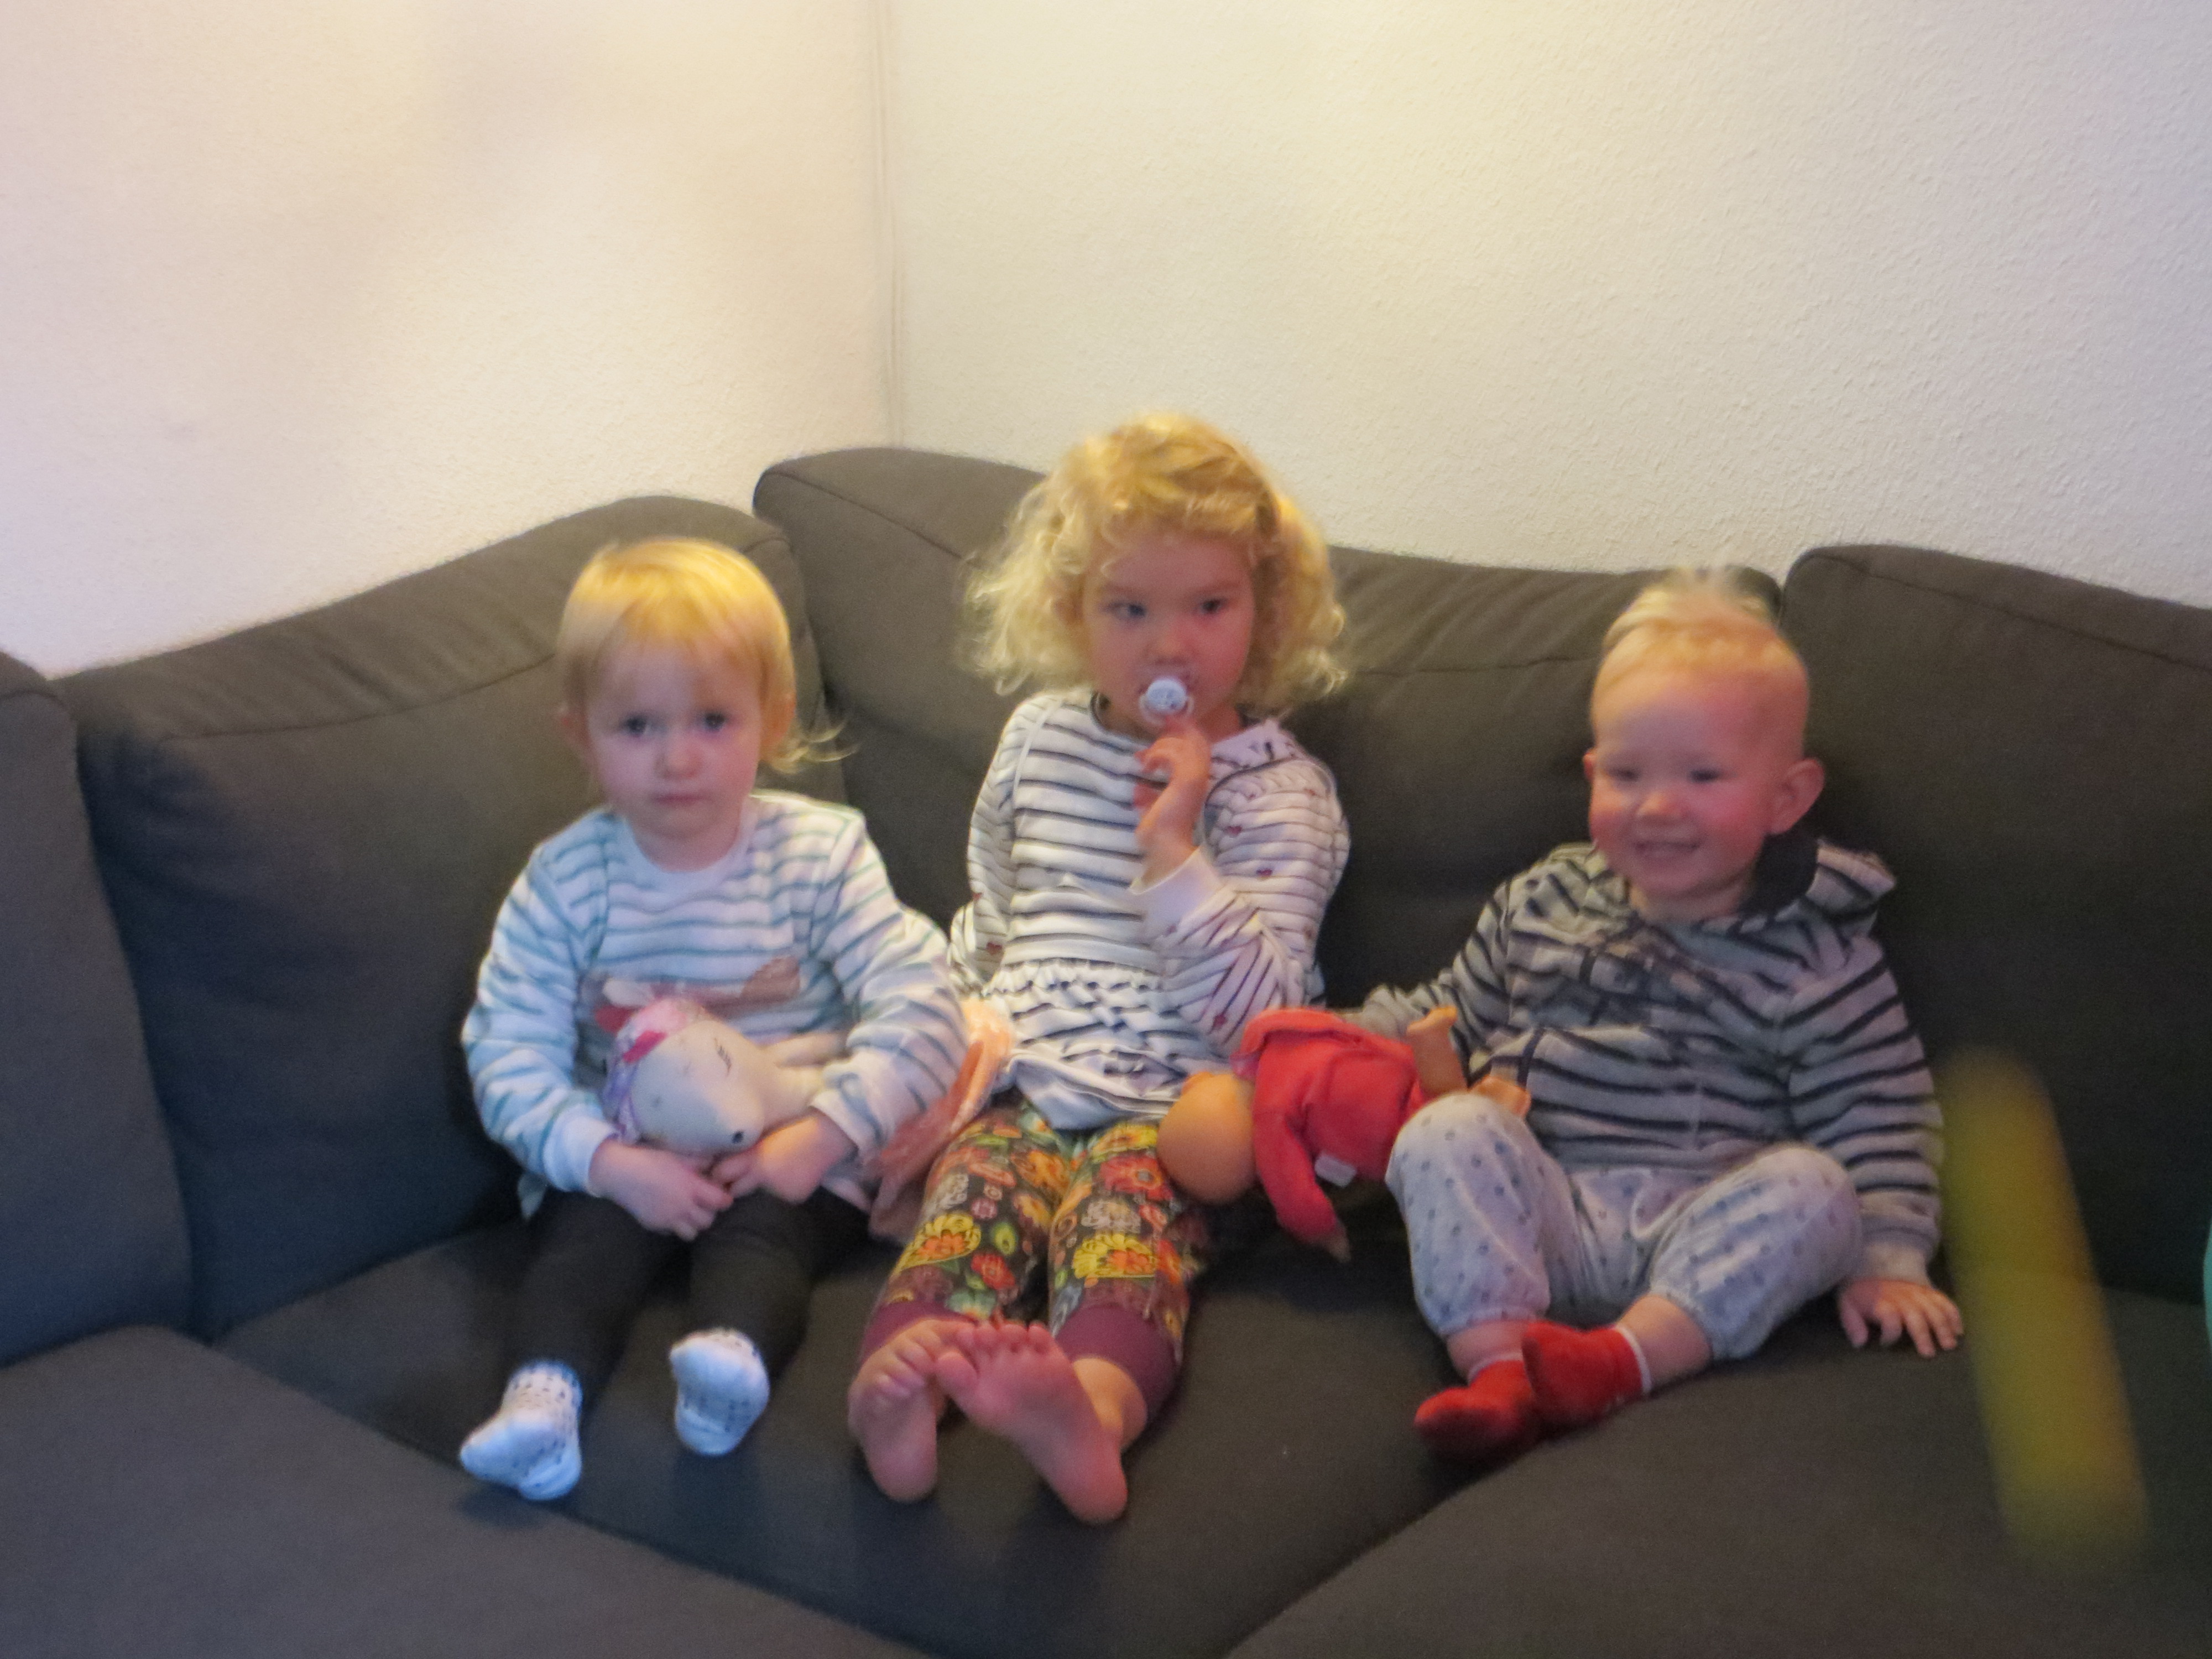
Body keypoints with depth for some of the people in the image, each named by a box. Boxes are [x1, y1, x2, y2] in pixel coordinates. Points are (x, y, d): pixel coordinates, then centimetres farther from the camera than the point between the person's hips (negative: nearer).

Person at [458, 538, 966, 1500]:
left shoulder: (821, 854, -2)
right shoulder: (563, 882, 0)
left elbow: (920, 1009, -10)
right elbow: (509, 1053, -4)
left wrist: (816, 1140, -20)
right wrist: (612, 1162, -20)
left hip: (789, 1163, -1)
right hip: (620, 1161, 2)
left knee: (758, 1233, -31)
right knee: (581, 1239, -27)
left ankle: (730, 1359, -56)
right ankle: (544, 1388, -47)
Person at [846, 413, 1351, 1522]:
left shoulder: (1281, 790, 4)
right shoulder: (1040, 739, 18)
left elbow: (1257, 1013, -7)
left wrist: (1174, 847, -13)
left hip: (1175, 1106, -3)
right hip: (1019, 1083, 4)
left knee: (1122, 1217, -35)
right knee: (973, 1191, -30)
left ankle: (1091, 1411, -65)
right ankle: (899, 1383, -59)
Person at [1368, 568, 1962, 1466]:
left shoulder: (1815, 959, 5)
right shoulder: (1541, 904, 14)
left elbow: (1874, 1118, 4)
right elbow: (1452, 1015, 24)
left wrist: (1886, 1258, -7)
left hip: (1707, 1231, -1)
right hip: (1547, 1214, 2)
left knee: (1813, 1188, -29)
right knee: (1448, 1132, -25)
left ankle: (1619, 1361, -39)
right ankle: (1497, 1368, -39)